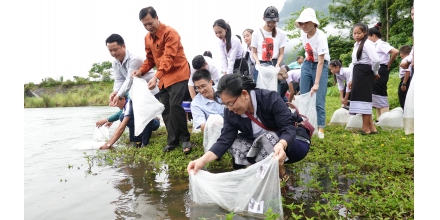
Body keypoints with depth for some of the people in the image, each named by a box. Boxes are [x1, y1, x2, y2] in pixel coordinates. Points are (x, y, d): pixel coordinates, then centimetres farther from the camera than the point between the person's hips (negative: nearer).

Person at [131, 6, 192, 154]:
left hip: (178, 75, -8)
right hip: (163, 78, 8)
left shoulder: (170, 33, -15)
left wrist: (156, 77, -36)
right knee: (166, 110, 6)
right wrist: (141, 71, -5)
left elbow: (168, 58, -25)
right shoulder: (147, 38, 9)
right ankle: (173, 140, 16)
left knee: (175, 106, -18)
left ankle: (185, 139, -4)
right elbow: (150, 59, 16)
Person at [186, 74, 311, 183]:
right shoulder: (231, 113, -13)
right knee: (235, 144, -17)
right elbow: (224, 140, -19)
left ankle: (280, 171, -11)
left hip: (294, 142, -5)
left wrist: (281, 145, -53)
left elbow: (289, 128, -30)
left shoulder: (270, 98, -27)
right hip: (263, 147, 5)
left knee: (267, 138, -35)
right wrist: (202, 160, -35)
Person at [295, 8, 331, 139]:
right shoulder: (303, 33, -6)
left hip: (320, 66, -6)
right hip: (307, 65, 6)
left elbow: (320, 62, -29)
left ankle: (320, 128, 4)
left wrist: (316, 83, -34)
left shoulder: (321, 36, -25)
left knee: (319, 99, -7)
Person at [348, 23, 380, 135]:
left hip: (365, 74, -9)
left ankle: (366, 128, 2)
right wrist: (352, 79, 17)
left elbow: (376, 60, -24)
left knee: (364, 98, -6)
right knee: (359, 98, 8)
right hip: (357, 74, 9)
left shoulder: (367, 44, -11)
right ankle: (371, 127, 15)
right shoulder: (356, 45, 17)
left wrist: (373, 72, -7)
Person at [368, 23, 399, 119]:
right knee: (376, 95, 10)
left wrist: (389, 64, -12)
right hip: (376, 72, 9)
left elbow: (395, 52, -23)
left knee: (380, 95, -7)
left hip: (381, 71, -9)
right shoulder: (376, 45, 16)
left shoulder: (381, 44, -10)